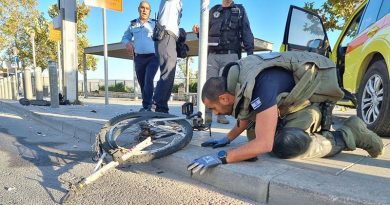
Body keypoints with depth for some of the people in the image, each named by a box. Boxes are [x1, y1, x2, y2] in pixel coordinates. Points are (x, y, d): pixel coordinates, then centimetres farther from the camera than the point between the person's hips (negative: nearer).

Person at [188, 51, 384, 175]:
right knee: (254, 134, 2)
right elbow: (248, 115, 10)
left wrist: (220, 157, -38)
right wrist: (227, 139, 3)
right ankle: (313, 131, 17)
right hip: (292, 101, 9)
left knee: (284, 145, -28)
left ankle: (349, 135, -6)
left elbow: (264, 144, -37)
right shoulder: (237, 79, -7)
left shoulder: (260, 85, -35)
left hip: (313, 100, -8)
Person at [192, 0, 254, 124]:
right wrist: (198, 31, -1)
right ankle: (207, 114, -2)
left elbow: (246, 33, 8)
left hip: (230, 55, -1)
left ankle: (221, 115, 4)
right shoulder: (213, 10, 20)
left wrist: (250, 53, -3)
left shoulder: (240, 10, 16)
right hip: (212, 54, 1)